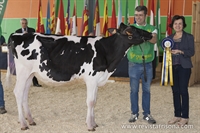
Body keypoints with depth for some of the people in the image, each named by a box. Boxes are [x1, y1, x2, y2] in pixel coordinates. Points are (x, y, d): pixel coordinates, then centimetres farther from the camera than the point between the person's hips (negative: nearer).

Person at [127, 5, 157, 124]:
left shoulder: (152, 29, 4)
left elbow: (154, 40, -17)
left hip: (147, 64, 1)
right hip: (134, 64, -1)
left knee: (147, 90, 9)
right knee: (134, 90, 6)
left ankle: (147, 114, 19)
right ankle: (134, 113, 18)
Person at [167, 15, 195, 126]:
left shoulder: (189, 37, -1)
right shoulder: (169, 38, 11)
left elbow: (191, 52, -8)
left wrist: (180, 51, -21)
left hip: (184, 67, -4)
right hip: (172, 67, 4)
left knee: (183, 91, -3)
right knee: (175, 91, 8)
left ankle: (185, 117, 6)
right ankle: (177, 115, 17)